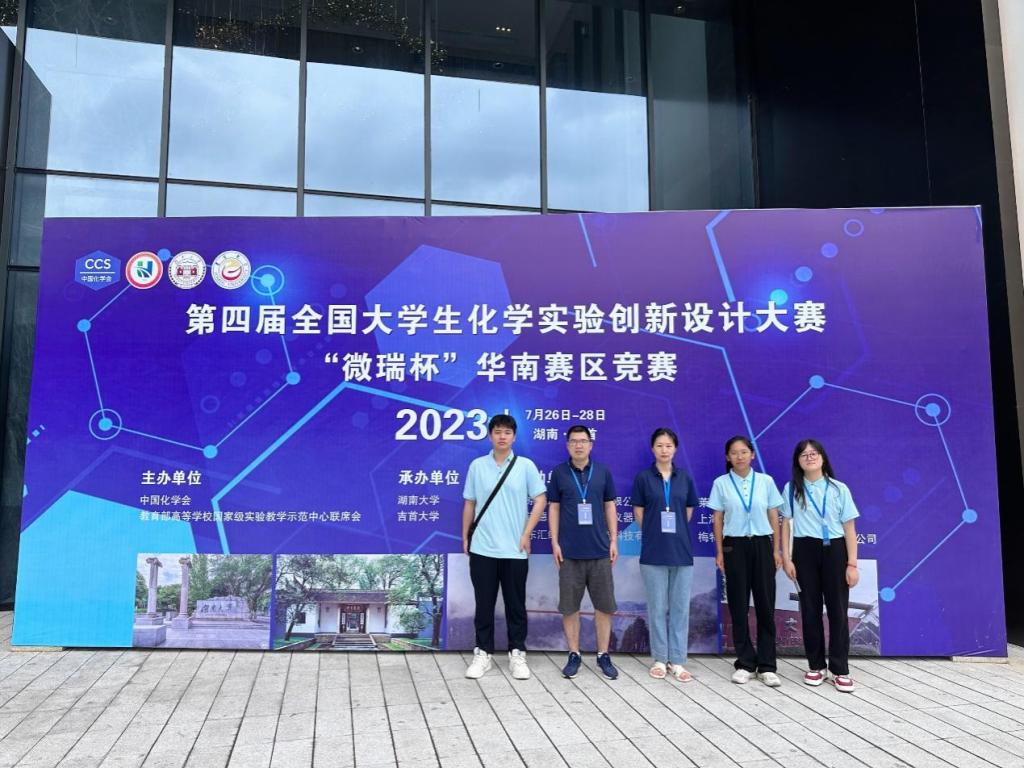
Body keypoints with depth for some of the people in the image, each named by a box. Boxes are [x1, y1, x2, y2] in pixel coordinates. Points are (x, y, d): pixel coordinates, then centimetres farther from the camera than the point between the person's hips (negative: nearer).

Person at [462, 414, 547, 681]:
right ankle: (483, 653, 19)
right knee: (484, 604, 8)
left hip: (514, 550, -1)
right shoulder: (477, 466, 2)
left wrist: (526, 535, -6)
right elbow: (469, 504, 8)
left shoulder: (526, 466, -1)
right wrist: (465, 537, 6)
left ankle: (517, 654, 19)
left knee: (516, 605, 8)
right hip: (482, 549, 1)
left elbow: (540, 501, 0)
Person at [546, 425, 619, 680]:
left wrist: (614, 540, 2)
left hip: (599, 550, 1)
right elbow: (553, 508, 4)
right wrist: (555, 542, -3)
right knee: (569, 606, 5)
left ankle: (603, 655, 19)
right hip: (570, 551, -1)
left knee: (604, 605, 6)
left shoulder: (603, 472, 4)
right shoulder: (559, 473, 1)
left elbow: (610, 507, 8)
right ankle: (574, 655, 19)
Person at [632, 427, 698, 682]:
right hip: (653, 552, -2)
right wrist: (656, 533, 4)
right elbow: (639, 513, 4)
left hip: (681, 550, 2)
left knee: (680, 607, 5)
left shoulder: (685, 478, 6)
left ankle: (677, 661, 14)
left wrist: (676, 534, 7)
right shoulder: (643, 478, 0)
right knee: (657, 607, 5)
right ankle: (660, 659, 16)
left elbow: (689, 511, 12)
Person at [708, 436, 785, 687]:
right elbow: (717, 520, 2)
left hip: (762, 545, 1)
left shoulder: (766, 481, 2)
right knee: (738, 606, 5)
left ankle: (766, 666, 12)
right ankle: (745, 663, 17)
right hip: (735, 546, -1)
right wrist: (720, 552, -1)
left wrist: (777, 549, 3)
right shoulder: (721, 483, 0)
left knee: (765, 605, 3)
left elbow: (774, 517, 6)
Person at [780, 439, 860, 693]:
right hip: (805, 551, 1)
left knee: (838, 609, 1)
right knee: (810, 609, 7)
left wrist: (852, 564, -3)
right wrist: (786, 558, -1)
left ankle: (840, 670, 11)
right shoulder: (791, 489, 3)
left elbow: (849, 528, 2)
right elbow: (786, 524, 5)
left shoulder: (839, 489, 2)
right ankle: (816, 666, 19)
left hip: (834, 550, 0)